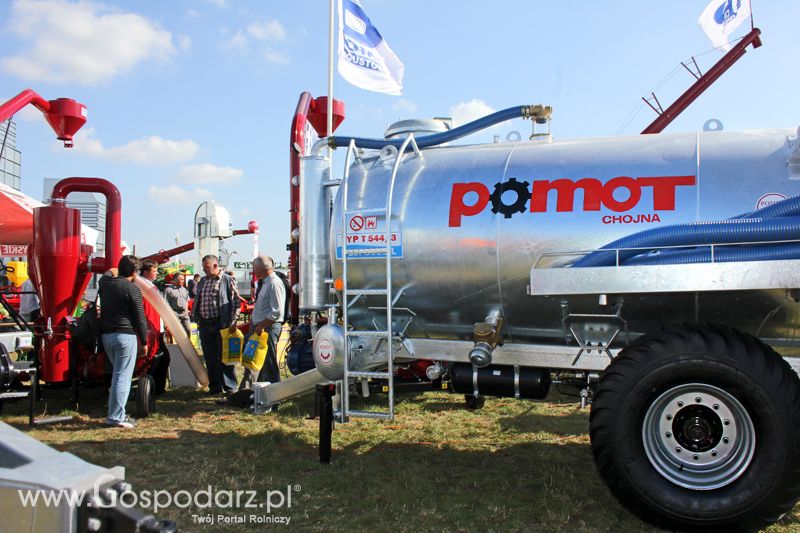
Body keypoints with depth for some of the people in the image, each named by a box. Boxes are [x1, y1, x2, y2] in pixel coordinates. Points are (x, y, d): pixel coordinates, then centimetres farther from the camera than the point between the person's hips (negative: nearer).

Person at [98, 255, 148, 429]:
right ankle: (115, 417, -4)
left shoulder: (105, 282, 8)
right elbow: (140, 318, -10)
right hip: (125, 336, -7)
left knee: (118, 374, 18)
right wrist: (144, 342, -3)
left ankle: (118, 413, 21)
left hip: (106, 335, 8)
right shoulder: (132, 289, -11)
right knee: (123, 377, -4)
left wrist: (111, 271, 56)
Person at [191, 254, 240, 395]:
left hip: (222, 324, -6)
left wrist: (232, 322, -13)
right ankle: (215, 387, 19)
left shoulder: (227, 280, -5)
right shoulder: (202, 281, 14)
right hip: (205, 324, 6)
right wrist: (196, 319, 13)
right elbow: (196, 301, 20)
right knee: (210, 358, 10)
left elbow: (235, 302, -8)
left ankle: (229, 388, 8)